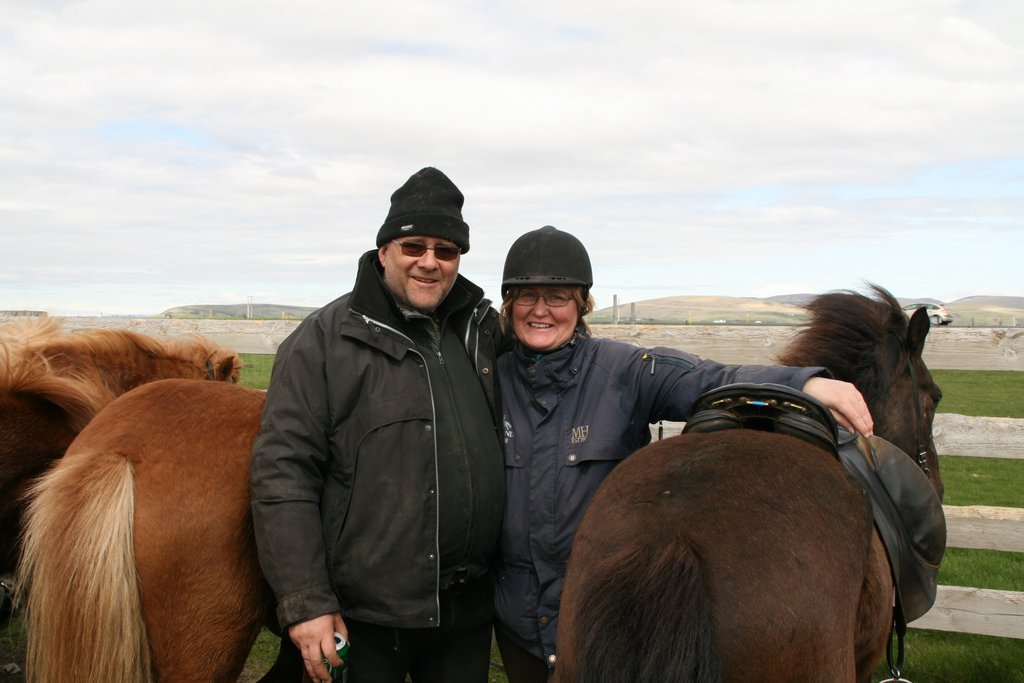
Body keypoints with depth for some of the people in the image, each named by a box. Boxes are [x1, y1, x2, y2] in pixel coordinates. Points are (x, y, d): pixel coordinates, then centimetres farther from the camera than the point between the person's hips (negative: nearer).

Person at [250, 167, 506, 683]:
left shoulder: (484, 332, 7)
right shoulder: (324, 341, -8)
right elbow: (282, 477, -11)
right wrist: (305, 604, -15)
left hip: (468, 607, 5)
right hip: (363, 616, -4)